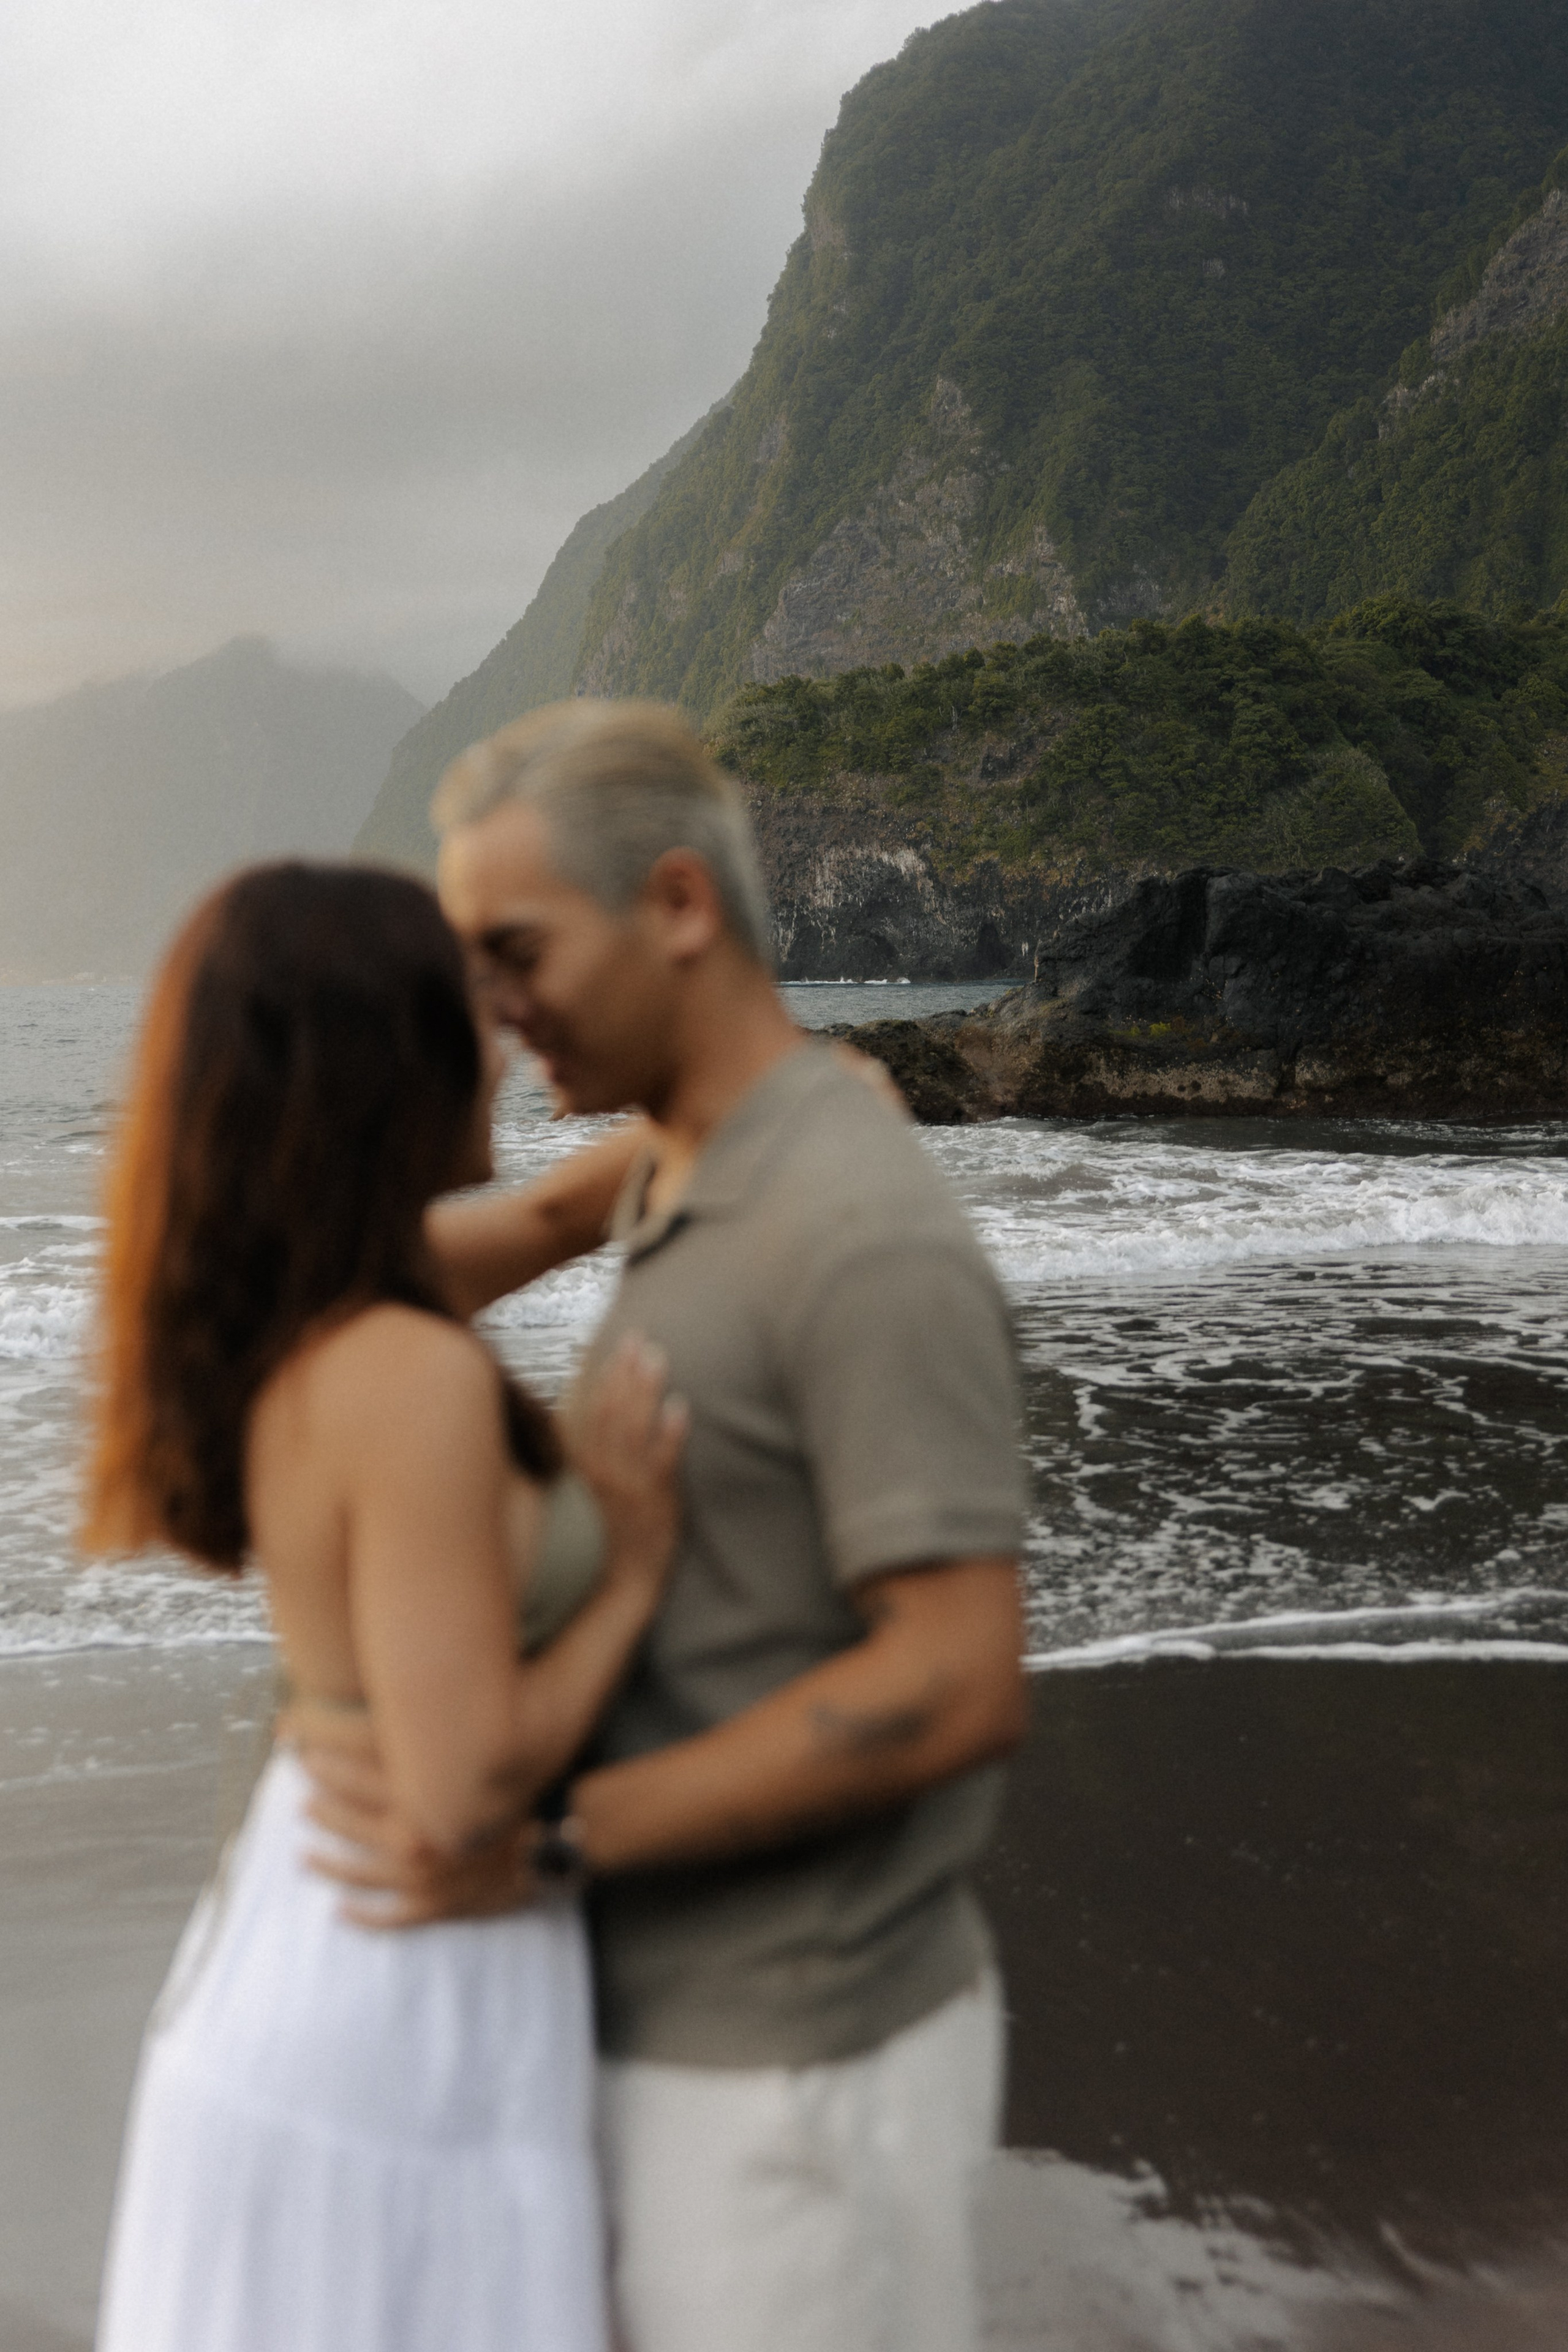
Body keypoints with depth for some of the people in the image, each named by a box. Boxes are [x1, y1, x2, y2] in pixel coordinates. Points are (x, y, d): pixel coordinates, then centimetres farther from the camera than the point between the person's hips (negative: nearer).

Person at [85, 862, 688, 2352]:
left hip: (296, 1959, 9)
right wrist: (636, 1564, -13)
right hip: (405, 2032, -8)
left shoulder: (277, 1333, 0)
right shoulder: (409, 1381, -27)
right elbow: (465, 1790, -26)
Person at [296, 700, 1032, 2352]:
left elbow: (960, 1689, -29)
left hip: (798, 2067, -9)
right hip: (691, 2006, 9)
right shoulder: (700, 1177, 5)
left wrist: (541, 1841, -26)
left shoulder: (867, 1243, -25)